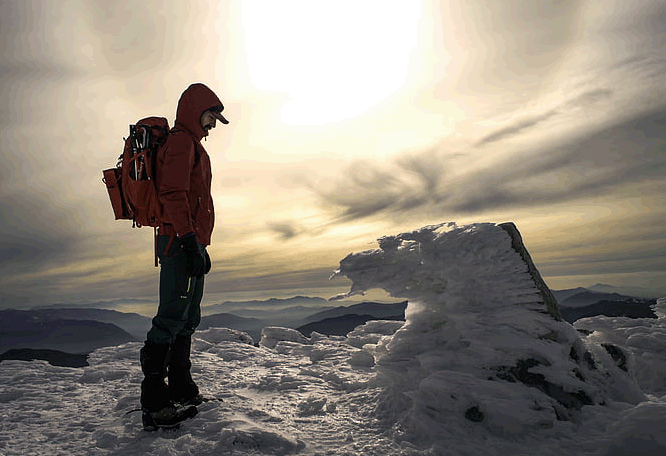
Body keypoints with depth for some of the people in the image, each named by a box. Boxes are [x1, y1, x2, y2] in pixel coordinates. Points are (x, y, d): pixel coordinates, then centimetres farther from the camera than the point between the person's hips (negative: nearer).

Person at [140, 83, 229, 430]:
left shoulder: (190, 145, 27)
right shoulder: (181, 141, -4)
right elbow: (173, 193, -18)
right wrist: (189, 239, -26)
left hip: (188, 243, 11)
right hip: (181, 242, -10)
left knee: (187, 318, 11)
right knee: (173, 315, -12)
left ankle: (181, 390, 20)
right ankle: (154, 401, -7)